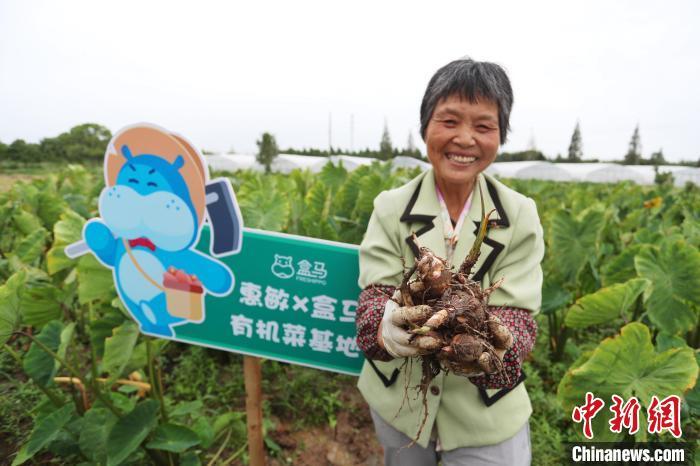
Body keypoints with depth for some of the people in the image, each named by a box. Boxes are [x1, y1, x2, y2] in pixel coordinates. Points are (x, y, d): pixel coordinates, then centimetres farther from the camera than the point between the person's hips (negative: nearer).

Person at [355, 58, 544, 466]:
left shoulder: (521, 216, -10)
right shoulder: (390, 208, -11)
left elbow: (518, 315, -16)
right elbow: (375, 294, -18)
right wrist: (389, 329, -41)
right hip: (398, 401, 1)